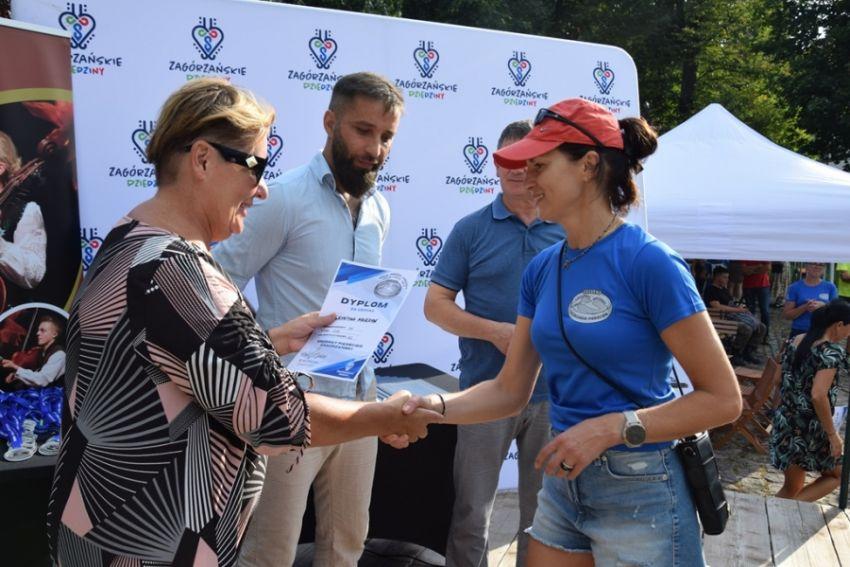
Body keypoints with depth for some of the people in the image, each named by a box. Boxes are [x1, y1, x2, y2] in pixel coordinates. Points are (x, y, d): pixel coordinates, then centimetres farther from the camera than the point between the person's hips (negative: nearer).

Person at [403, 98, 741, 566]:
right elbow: (511, 390, 4)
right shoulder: (542, 269, 2)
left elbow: (722, 398, -16)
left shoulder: (648, 262, -17)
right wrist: (438, 407, -11)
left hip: (639, 492, -6)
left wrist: (609, 428, -23)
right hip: (562, 483, 7)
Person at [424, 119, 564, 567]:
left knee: (543, 511, 17)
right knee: (470, 512, 9)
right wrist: (494, 332, -16)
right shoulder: (471, 229, 0)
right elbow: (436, 304, -2)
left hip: (554, 394, 2)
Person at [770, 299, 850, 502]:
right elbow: (818, 395, -25)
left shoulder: (795, 341, 7)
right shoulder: (831, 352, -16)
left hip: (785, 422, 7)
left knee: (791, 487, 19)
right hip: (811, 429, -7)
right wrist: (833, 435, -17)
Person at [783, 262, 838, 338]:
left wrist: (823, 306, -14)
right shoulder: (795, 287, 0)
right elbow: (786, 315, -2)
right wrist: (805, 307, -17)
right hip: (799, 333, -1)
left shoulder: (830, 287, 5)